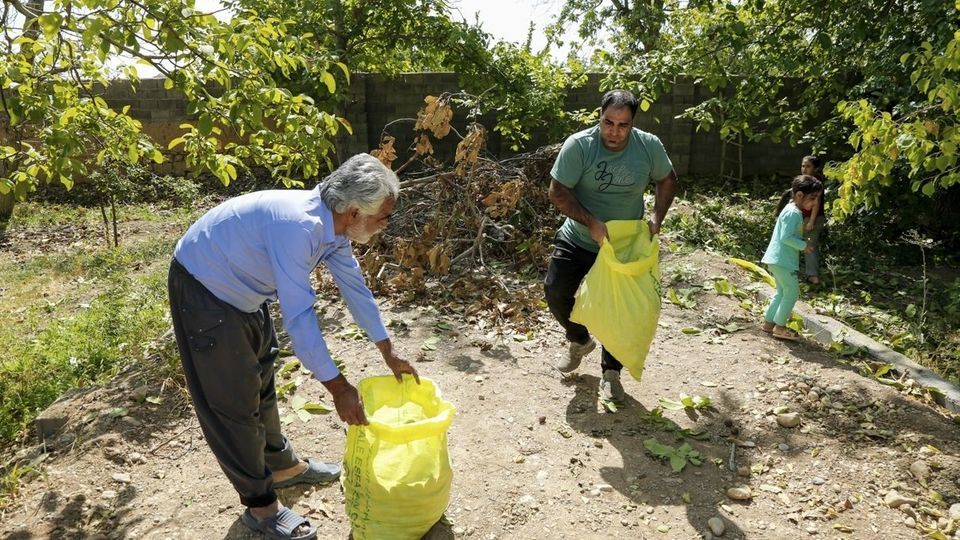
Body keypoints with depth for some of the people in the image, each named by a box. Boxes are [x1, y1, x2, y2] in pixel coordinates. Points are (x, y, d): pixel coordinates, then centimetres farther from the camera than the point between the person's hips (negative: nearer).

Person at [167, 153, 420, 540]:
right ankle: (260, 504, 16)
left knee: (261, 384, 21)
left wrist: (389, 354, 9)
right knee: (233, 402, 1)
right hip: (204, 289, -9)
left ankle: (283, 465, 40)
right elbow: (298, 315, -35)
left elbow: (354, 287, 4)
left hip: (242, 291, 9)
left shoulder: (333, 225, -7)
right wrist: (336, 386, -28)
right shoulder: (298, 225, -36)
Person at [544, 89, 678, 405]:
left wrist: (657, 217, -12)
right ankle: (580, 340, 27)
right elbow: (558, 192, -19)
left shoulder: (649, 146, -13)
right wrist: (591, 223, -28)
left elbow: (667, 181, 3)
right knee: (555, 292, -3)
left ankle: (610, 373, 25)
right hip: (577, 239, 0)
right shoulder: (578, 145, -21)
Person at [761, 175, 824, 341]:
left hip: (778, 259, 10)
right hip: (782, 260, -10)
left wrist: (803, 243, 6)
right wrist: (804, 245, -15)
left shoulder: (793, 210, 13)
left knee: (782, 292, 18)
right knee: (792, 291, -3)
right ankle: (780, 327, 4)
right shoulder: (793, 213, -19)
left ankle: (769, 322, 24)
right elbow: (786, 237, -25)